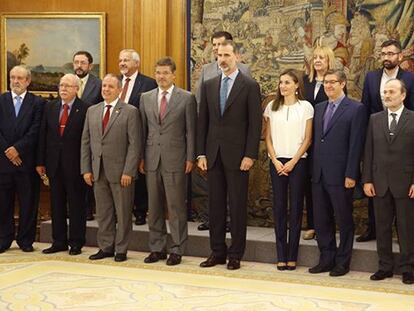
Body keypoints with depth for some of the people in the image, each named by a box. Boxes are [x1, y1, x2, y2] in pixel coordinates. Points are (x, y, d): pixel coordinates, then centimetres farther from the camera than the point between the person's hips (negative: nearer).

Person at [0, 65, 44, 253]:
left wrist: (17, 149, -13)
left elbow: (35, 131, -5)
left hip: (26, 160, -1)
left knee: (28, 202, 3)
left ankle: (26, 240, 13)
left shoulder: (37, 103, 3)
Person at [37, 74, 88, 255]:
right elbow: (43, 135, 8)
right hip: (54, 163, 5)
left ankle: (76, 243, 13)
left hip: (74, 164, -5)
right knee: (56, 204, 11)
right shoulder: (50, 107, 9)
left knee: (76, 204, 4)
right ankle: (59, 242, 20)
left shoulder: (84, 109, -7)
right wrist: (40, 162, 4)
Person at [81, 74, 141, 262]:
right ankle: (106, 247, 20)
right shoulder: (92, 111, 12)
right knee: (103, 212, 10)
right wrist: (86, 169, 4)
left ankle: (121, 250, 13)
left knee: (123, 213, 3)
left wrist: (128, 171, -14)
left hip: (120, 172, -4)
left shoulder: (130, 112, -3)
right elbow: (85, 142, 12)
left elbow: (135, 144, -8)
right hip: (98, 172, 5)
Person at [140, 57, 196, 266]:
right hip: (152, 160, 4)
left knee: (176, 206, -1)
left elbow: (190, 131, -1)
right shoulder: (146, 98, 11)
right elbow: (143, 129, 12)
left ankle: (177, 250, 8)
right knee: (154, 207, 9)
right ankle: (157, 248, 18)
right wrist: (141, 157, 8)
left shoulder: (186, 98, -1)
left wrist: (190, 158, -6)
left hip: (175, 160, -4)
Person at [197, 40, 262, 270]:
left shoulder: (250, 86, -3)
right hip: (213, 154, 4)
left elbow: (255, 124, -6)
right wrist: (201, 153, 5)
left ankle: (235, 255, 10)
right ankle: (218, 252, 17)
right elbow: (203, 121, 11)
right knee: (216, 205, 8)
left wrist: (250, 155, -12)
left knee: (237, 206, 2)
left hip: (237, 156, -4)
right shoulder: (209, 85, 11)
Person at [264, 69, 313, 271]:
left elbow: (307, 139, -2)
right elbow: (268, 138, 8)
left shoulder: (305, 107, 0)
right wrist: (275, 160, -5)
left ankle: (292, 256, 6)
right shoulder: (272, 107, 8)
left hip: (297, 161, -2)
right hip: (277, 162, 2)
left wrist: (293, 162, -9)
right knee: (279, 207, 2)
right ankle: (281, 256, 6)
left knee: (296, 207, 1)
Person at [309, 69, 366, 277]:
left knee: (344, 220, 5)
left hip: (340, 176, -6)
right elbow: (315, 140, 13)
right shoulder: (319, 108, 14)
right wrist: (312, 169, 7)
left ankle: (342, 262, 15)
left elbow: (356, 145, -10)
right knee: (321, 219, 11)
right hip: (318, 175, 6)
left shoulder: (356, 109, -5)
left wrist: (351, 175, -14)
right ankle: (327, 259, 22)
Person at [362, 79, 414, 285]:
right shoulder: (375, 119, 9)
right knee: (382, 227, 9)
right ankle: (385, 266, 18)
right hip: (380, 183, 3)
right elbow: (368, 152, 8)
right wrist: (367, 180, 2)